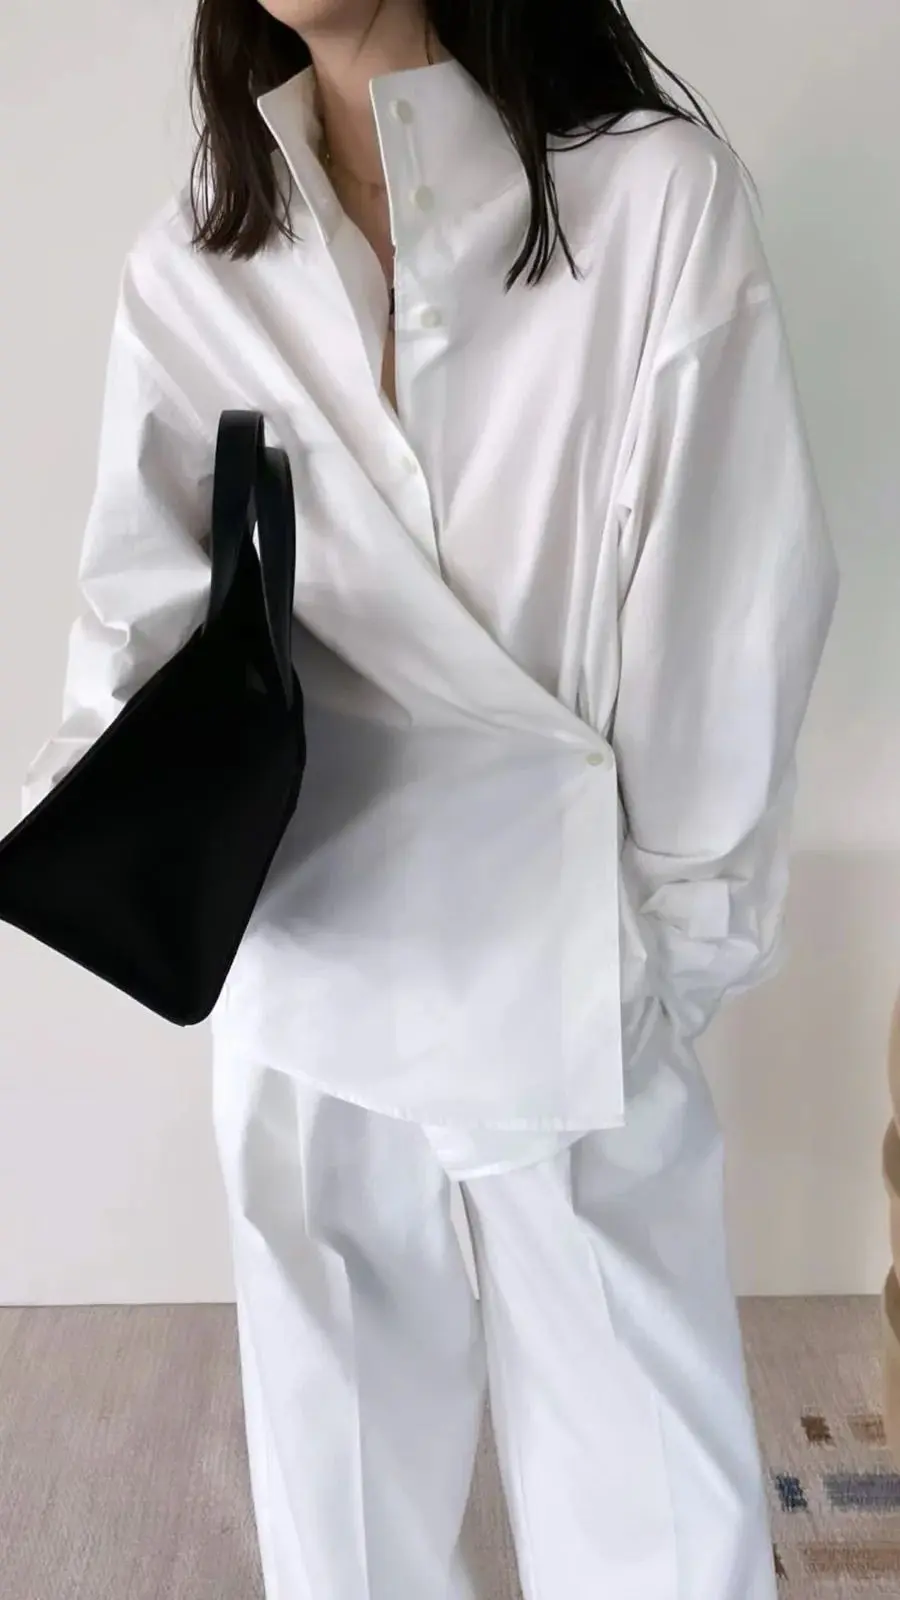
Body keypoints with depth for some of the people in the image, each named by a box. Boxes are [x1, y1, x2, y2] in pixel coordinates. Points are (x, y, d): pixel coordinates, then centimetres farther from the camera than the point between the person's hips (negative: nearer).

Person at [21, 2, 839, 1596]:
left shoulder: (657, 194, -10)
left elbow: (732, 587, -8)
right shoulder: (191, 260, 2)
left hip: (561, 927, -3)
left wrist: (685, 916, -6)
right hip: (299, 922, 4)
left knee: (627, 1398, 10)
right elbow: (148, 587, 1)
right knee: (335, 1389, 19)